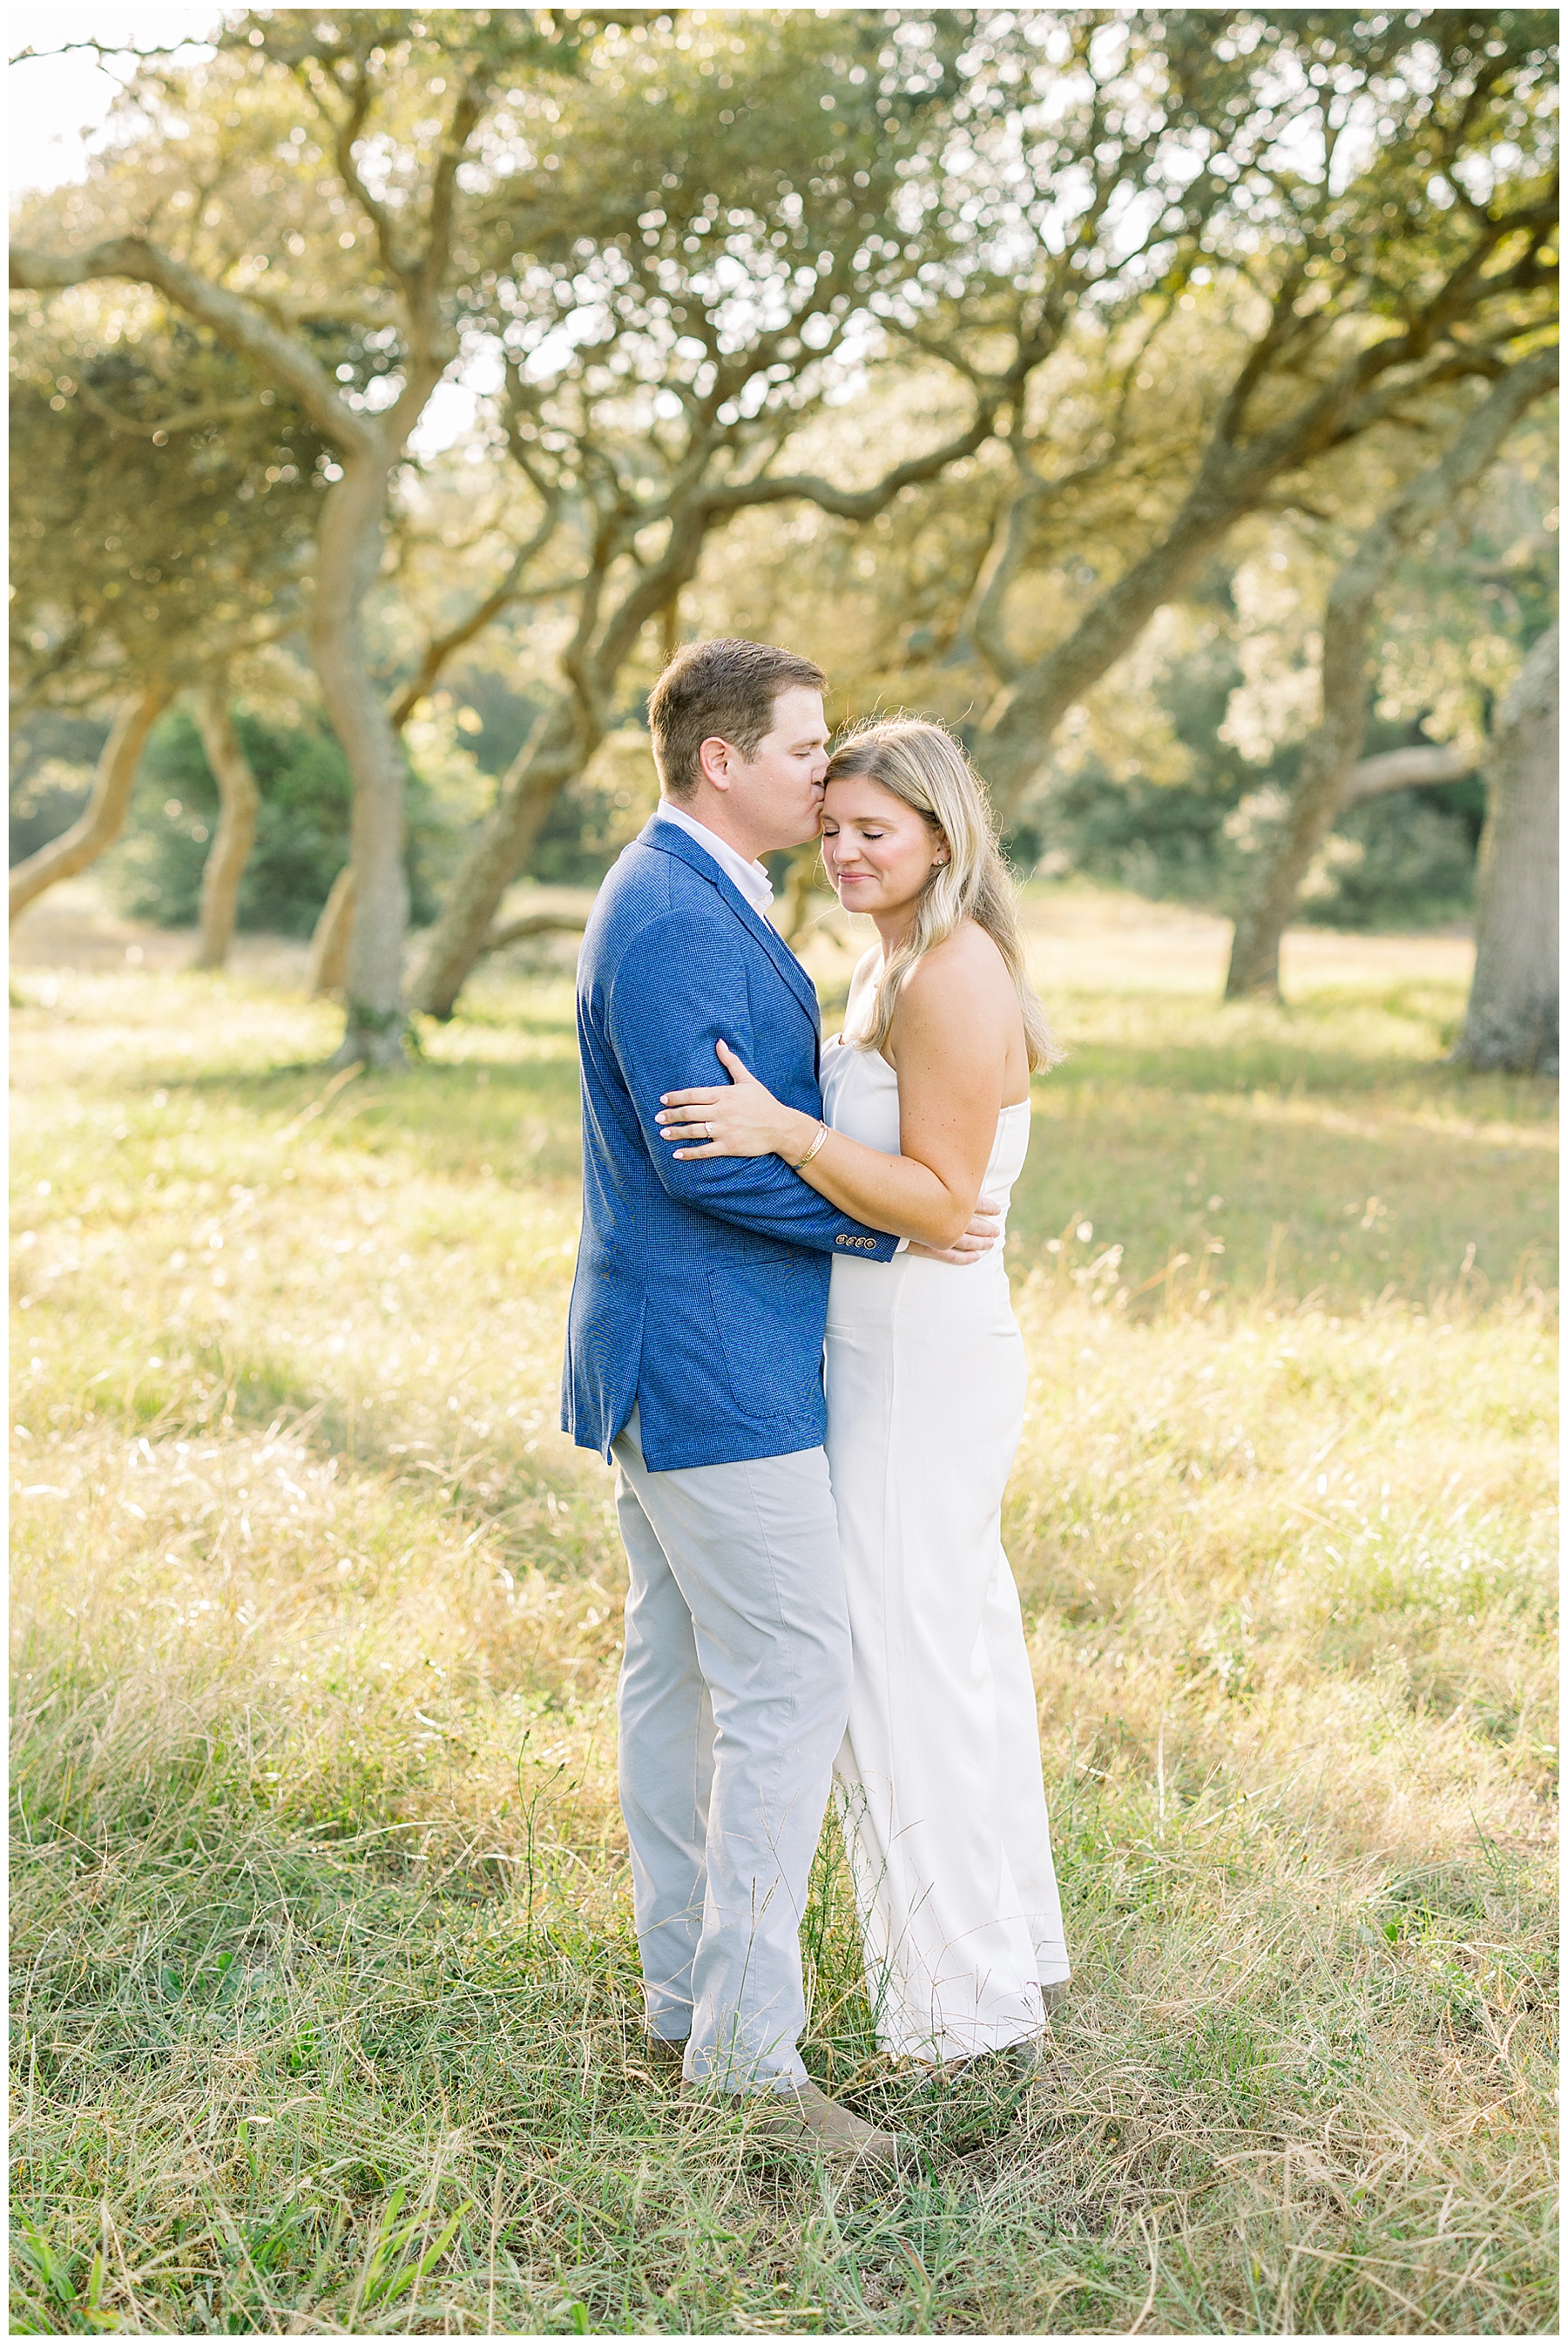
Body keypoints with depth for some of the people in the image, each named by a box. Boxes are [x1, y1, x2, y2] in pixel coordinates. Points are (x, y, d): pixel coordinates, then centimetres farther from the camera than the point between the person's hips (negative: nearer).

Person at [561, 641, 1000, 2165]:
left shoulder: (688, 900, 15)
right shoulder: (673, 918, -19)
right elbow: (703, 1154, -24)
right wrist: (895, 1221, -16)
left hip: (669, 1353, 11)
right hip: (707, 1363, -11)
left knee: (678, 1669, 14)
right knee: (793, 1683, -8)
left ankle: (688, 1996, 23)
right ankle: (746, 2050, -3)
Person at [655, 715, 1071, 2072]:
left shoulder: (954, 977, -19)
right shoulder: (901, 966, 13)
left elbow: (939, 1201, -22)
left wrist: (784, 1130, -29)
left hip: (921, 1362, -10)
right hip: (912, 1348, 10)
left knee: (909, 1668, -1)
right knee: (962, 1652, 19)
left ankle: (973, 1998, 13)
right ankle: (1018, 1947, 33)